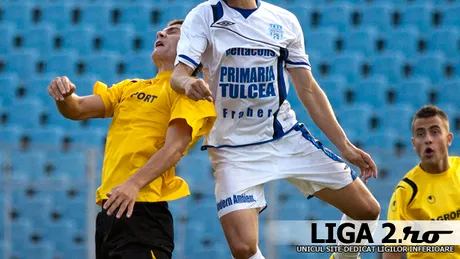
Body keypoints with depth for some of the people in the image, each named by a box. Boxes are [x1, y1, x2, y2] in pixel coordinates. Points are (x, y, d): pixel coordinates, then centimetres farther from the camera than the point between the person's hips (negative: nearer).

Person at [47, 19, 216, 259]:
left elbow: (175, 147, -13)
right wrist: (64, 95, -8)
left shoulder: (186, 88, -1)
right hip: (111, 207, 8)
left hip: (143, 209, -8)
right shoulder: (130, 88, 22)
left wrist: (134, 184, -26)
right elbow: (78, 110, 16)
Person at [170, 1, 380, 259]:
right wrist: (188, 83, -41)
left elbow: (308, 90, 9)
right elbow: (178, 73, -16)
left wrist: (345, 146, 4)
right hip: (233, 149, -3)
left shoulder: (285, 21, 5)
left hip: (288, 138, 3)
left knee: (368, 210, 0)